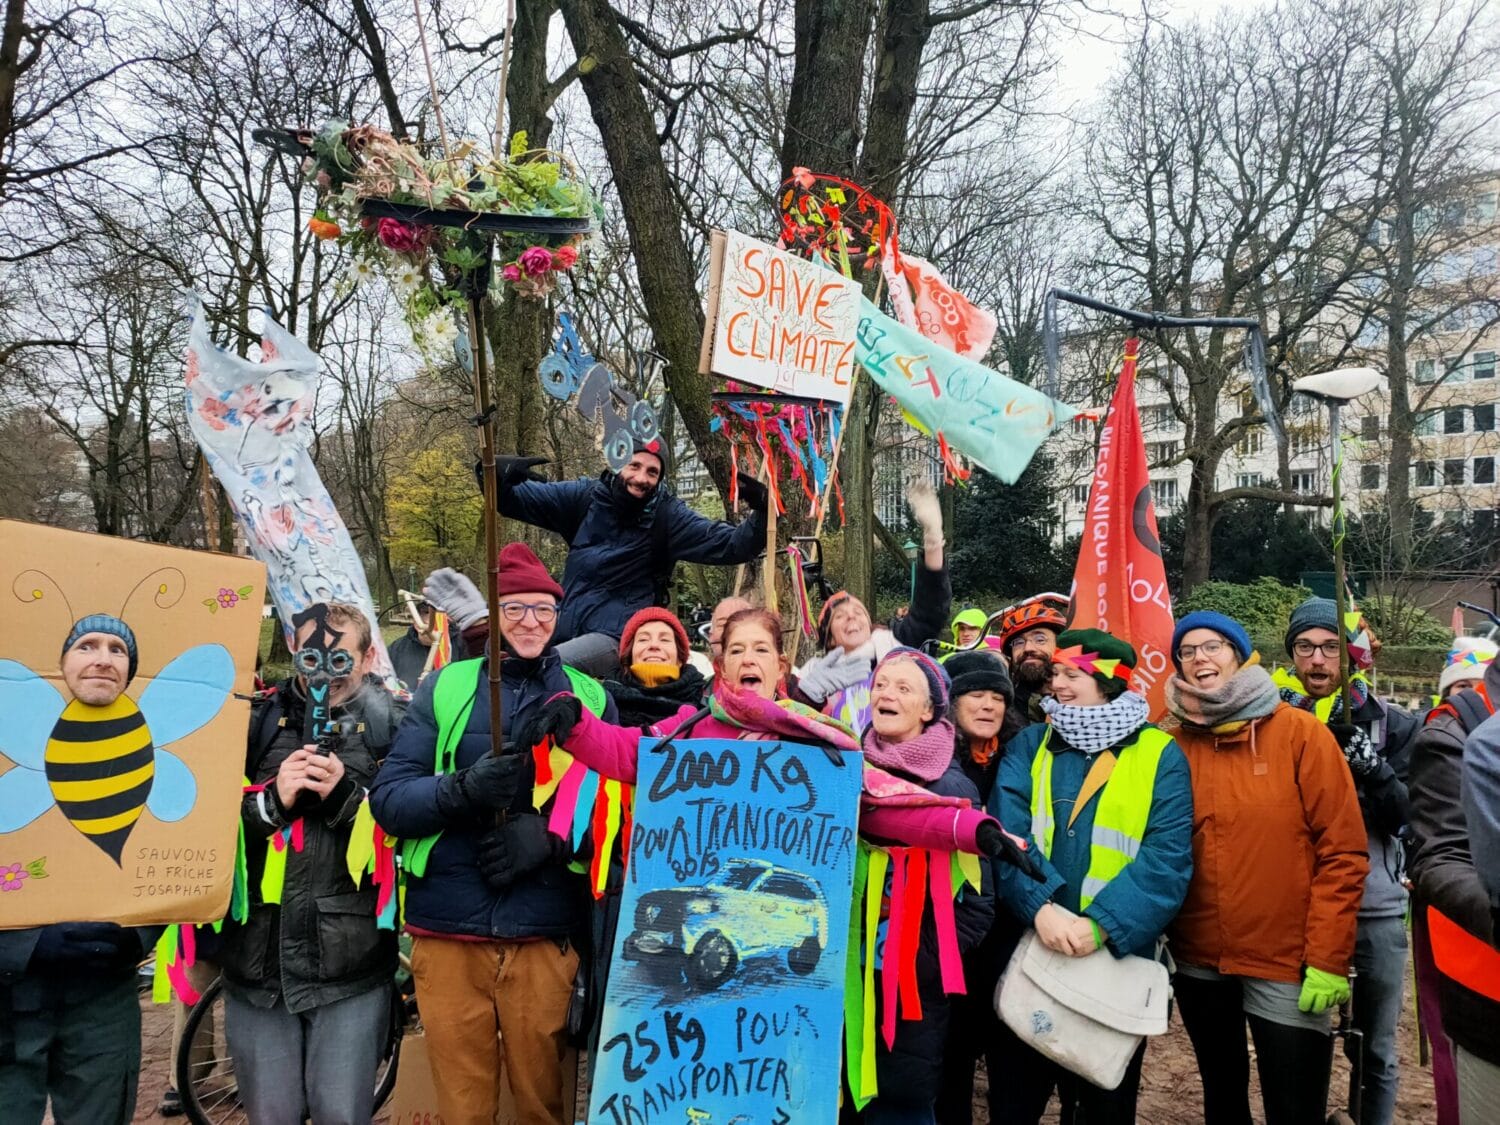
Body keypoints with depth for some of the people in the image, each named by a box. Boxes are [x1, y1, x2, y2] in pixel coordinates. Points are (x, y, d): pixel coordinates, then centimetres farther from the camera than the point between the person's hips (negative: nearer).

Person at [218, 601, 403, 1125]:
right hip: (258, 958, 3)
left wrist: (345, 796, -16)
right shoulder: (257, 719, 7)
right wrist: (271, 800, -12)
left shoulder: (392, 724, 0)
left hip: (350, 963, -2)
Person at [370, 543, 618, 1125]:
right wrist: (462, 790, -18)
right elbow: (387, 797, -1)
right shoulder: (443, 688, 6)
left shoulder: (591, 698, 7)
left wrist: (551, 836, -15)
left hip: (545, 937, 0)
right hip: (448, 933, 0)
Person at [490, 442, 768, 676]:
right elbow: (512, 499, 9)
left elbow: (730, 545, -7)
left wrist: (761, 513, -25)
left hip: (618, 635, -5)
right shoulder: (584, 496, 4)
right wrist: (502, 476, -14)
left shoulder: (668, 516, -3)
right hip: (563, 625, 5)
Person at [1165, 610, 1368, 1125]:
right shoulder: (1174, 744, 1)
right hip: (1197, 962, 3)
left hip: (1287, 964, -3)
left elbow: (1342, 852, -9)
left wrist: (1327, 959, -13)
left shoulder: (1299, 732, -7)